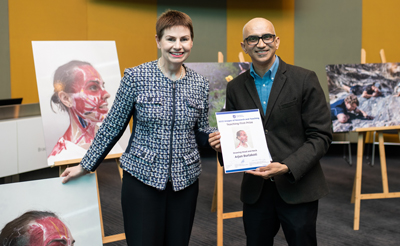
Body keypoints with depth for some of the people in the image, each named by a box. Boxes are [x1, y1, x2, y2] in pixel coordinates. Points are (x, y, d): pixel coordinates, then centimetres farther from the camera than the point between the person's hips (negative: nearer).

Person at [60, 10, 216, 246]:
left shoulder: (200, 84, 4)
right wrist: (86, 165, 5)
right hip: (142, 178, -3)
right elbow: (113, 126, 0)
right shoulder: (136, 77, -7)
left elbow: (201, 132, 12)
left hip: (185, 180, 4)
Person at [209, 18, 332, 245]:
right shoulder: (235, 87, 6)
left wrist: (287, 167, -19)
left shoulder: (305, 80, -5)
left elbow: (321, 135, -8)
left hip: (298, 188, -3)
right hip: (255, 190, 3)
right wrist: (223, 145, -11)